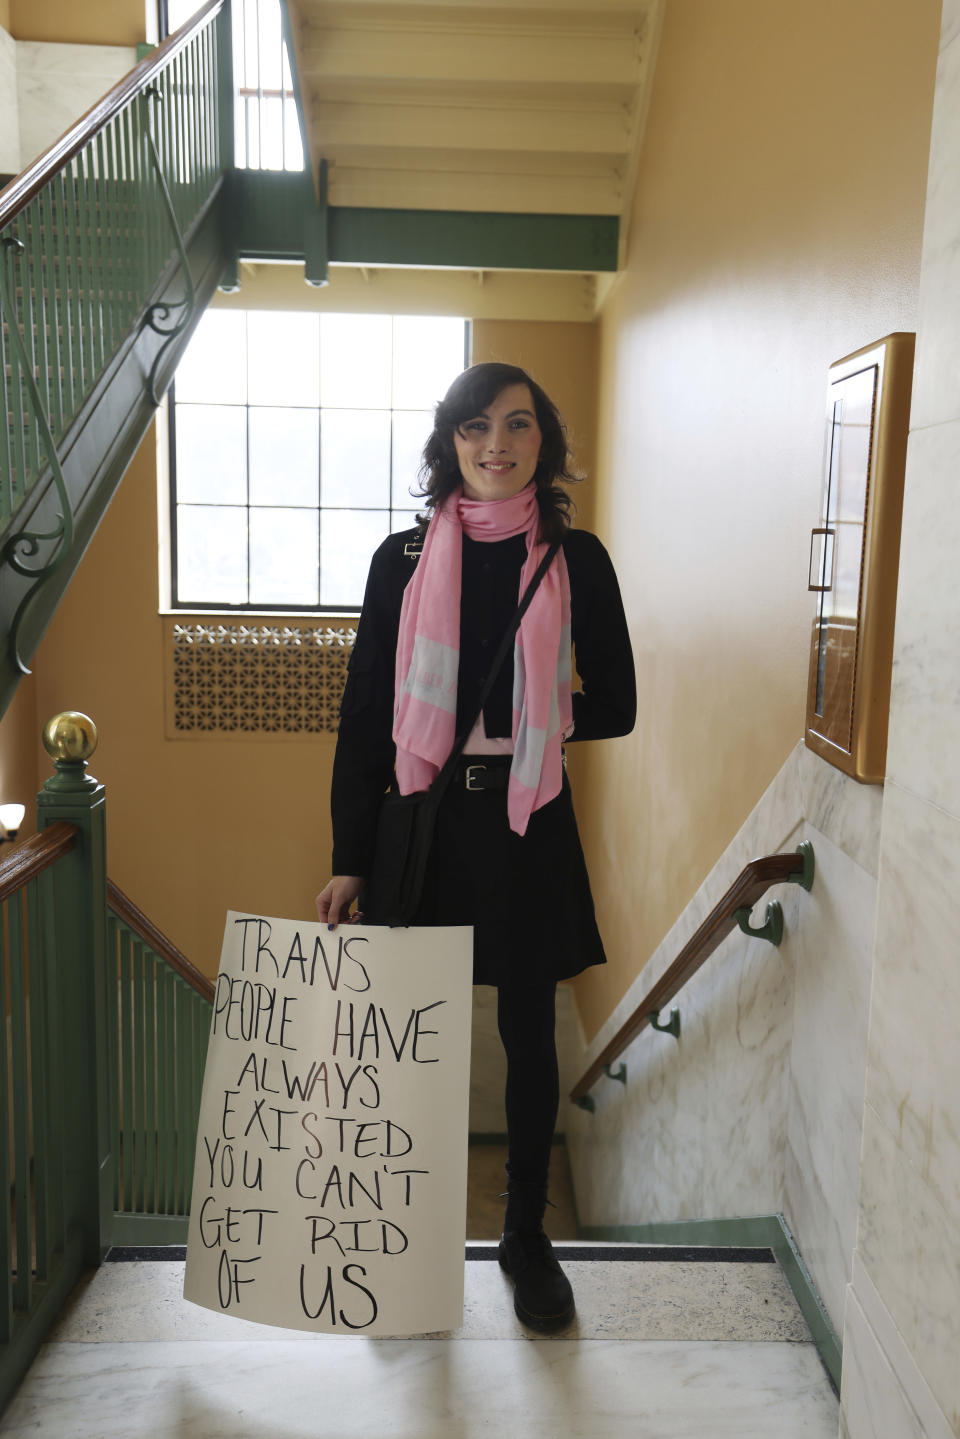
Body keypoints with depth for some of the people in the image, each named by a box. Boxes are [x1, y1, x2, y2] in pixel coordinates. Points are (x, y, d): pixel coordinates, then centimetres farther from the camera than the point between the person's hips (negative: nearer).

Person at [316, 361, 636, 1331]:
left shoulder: (576, 560, 0)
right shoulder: (404, 560, 1)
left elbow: (614, 708, 5)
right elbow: (364, 715, 0)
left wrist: (524, 725, -8)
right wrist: (348, 859, -2)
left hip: (527, 824, 0)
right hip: (422, 817, 1)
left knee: (528, 1033, 11)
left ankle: (526, 1234, 32)